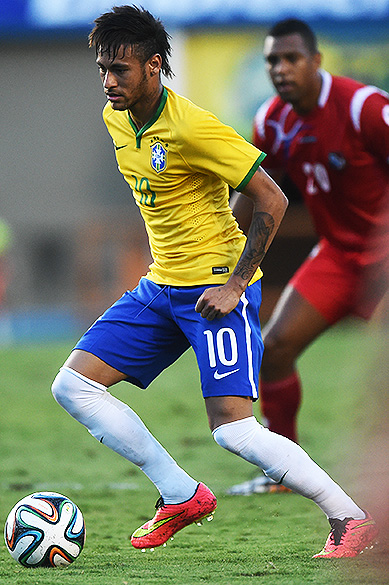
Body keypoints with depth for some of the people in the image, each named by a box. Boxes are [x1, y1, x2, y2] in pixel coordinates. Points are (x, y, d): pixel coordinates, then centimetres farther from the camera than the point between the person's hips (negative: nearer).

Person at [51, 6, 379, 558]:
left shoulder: (192, 128, -21)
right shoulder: (115, 118, 4)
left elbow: (272, 200, -19)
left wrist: (236, 284, -20)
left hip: (216, 286, -8)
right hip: (160, 286, 9)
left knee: (233, 431, -18)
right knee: (72, 386, 0)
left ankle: (351, 519, -5)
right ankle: (181, 496, 7)